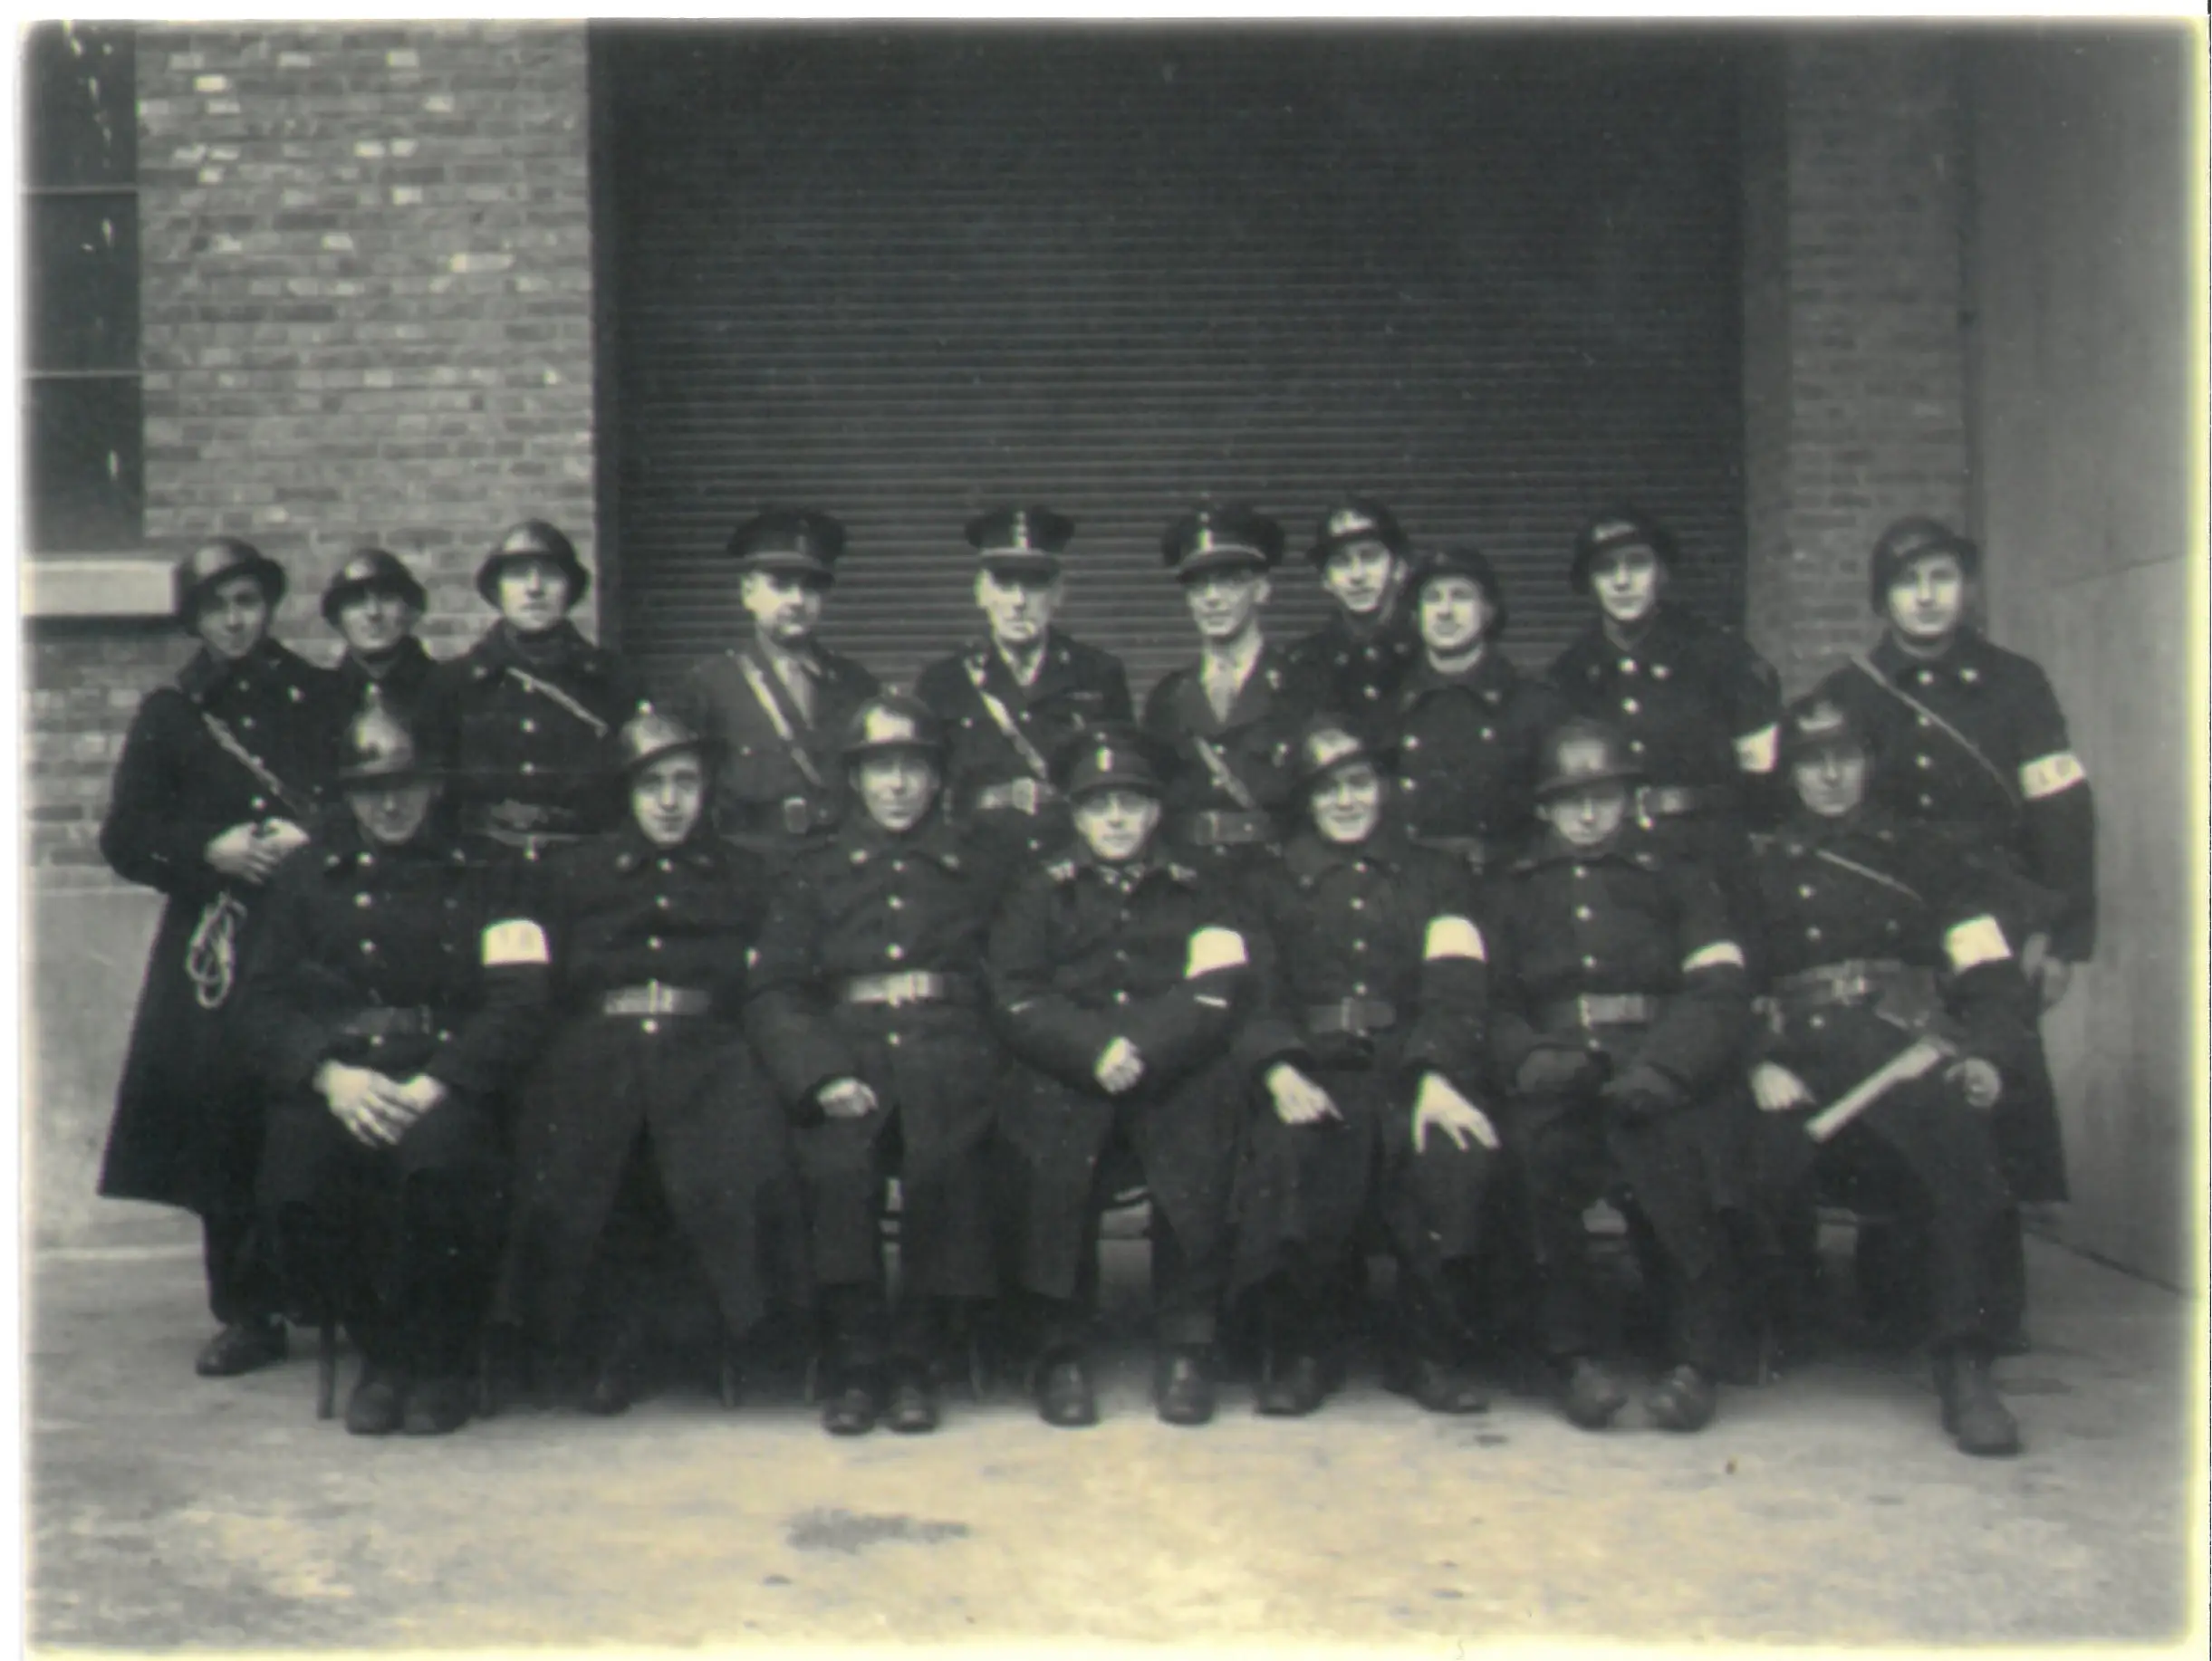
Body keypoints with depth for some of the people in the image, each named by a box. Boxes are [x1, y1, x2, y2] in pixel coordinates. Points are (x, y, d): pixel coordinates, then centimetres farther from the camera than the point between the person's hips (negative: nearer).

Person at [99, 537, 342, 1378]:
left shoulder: (320, 698, 13)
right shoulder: (168, 714, 13)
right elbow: (123, 838, 7)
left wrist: (312, 840, -6)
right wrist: (213, 849, -8)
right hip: (216, 944, 1)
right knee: (225, 1119, -5)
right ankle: (247, 1314, 5)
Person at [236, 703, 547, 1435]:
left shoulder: (480, 876, 12)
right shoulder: (305, 877, 19)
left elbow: (516, 1004, 1)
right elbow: (264, 1003, 10)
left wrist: (434, 1085, -15)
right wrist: (330, 1074, -11)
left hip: (444, 1080, -2)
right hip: (332, 1080, 2)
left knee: (438, 1155, -37)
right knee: (293, 1182, -30)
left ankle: (439, 1360, -11)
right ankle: (380, 1351, -2)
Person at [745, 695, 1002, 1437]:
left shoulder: (974, 869, 22)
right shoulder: (814, 875, 21)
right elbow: (774, 993, 10)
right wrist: (822, 1074, -8)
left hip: (949, 1047, 0)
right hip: (847, 1048, 1)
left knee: (944, 1161, -30)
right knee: (837, 1163, -30)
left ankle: (915, 1357, -16)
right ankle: (855, 1358, -15)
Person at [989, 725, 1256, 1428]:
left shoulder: (1199, 896, 19)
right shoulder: (1039, 895, 19)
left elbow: (1218, 996, 1)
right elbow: (1017, 1001, 3)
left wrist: (1142, 1051, -18)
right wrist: (1095, 1050, -17)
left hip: (1174, 1081, 0)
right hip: (1066, 1078, 0)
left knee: (1217, 1085, -32)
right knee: (1040, 1111, -33)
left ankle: (1186, 1345, -20)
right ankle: (1059, 1350, -18)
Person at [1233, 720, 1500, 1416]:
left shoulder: (1436, 876, 20)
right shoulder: (1276, 887, 23)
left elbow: (1456, 987, 4)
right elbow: (1258, 993, 8)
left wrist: (1437, 1076, -16)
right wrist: (1280, 1071, -14)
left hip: (1409, 1065, 0)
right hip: (1314, 1071, 0)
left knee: (1454, 1154, -33)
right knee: (1286, 1155, -34)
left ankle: (1437, 1353, -12)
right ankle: (1297, 1352, -11)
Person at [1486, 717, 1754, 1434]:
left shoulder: (1676, 879, 20)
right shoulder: (1514, 891, 25)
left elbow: (1721, 998, 6)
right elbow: (1493, 1006, 15)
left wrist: (1658, 1067, -13)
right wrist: (1531, 1058, -8)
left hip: (1661, 1072, -1)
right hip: (1558, 1079, 1)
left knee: (1671, 1145, -32)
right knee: (1532, 1150, -31)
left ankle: (1697, 1361, -16)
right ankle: (1575, 1357, -17)